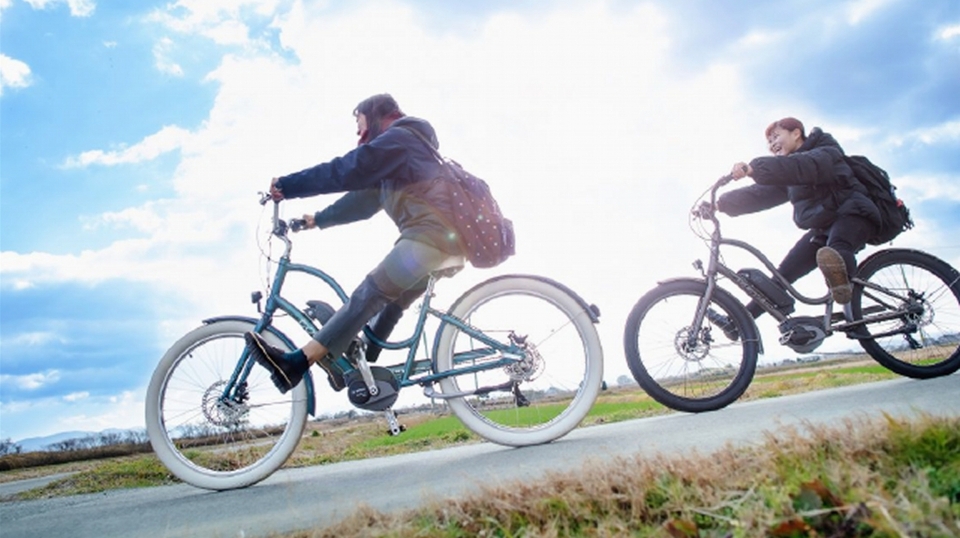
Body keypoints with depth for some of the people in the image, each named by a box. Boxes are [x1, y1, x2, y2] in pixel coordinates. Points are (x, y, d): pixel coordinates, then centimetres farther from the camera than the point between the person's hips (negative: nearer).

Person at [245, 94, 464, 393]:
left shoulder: (398, 138, -1)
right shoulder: (397, 151, 32)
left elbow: (345, 171, -11)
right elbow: (364, 199, 31)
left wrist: (286, 186, -7)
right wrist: (318, 219, 30)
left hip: (430, 234, -11)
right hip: (443, 237, 11)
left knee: (368, 294, -18)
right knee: (389, 304, 11)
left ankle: (296, 363, -23)